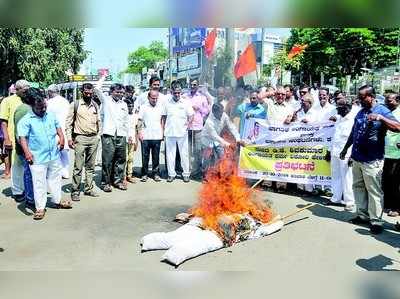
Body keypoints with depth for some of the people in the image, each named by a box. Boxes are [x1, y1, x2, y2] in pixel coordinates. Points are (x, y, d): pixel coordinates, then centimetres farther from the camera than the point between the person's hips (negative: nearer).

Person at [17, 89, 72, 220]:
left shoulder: (51, 115, 6)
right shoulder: (25, 120, -10)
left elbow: (58, 126, 16)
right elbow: (22, 137, -17)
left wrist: (61, 137, -3)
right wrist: (27, 152, -31)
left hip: (54, 155, 5)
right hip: (37, 159, -5)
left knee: (55, 179, 19)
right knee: (39, 183, 2)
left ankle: (57, 201, 35)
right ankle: (40, 208, 14)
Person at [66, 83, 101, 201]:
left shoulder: (95, 105, 12)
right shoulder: (75, 105, -1)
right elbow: (68, 122, 0)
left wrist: (98, 135, 12)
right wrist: (69, 138, -7)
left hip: (94, 138, 4)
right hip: (80, 138, -4)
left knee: (90, 166, 11)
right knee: (78, 167, -4)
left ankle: (88, 189, 21)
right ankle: (75, 191, 6)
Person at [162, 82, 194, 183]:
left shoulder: (185, 103, 3)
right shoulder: (167, 103, 6)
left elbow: (191, 115, 9)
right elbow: (164, 117, 12)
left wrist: (187, 123, -8)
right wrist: (163, 129, 6)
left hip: (182, 133, -1)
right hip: (169, 133, 1)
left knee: (184, 154, 4)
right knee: (170, 154, 5)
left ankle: (186, 174, 14)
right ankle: (171, 174, 16)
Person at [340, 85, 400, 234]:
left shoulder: (382, 111, -7)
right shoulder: (361, 112, 13)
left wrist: (381, 118, -33)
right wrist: (345, 149, 24)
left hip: (372, 160, -7)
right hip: (357, 158, 7)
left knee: (374, 191, -1)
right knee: (358, 187, 14)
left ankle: (376, 220, 9)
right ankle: (362, 214, 26)